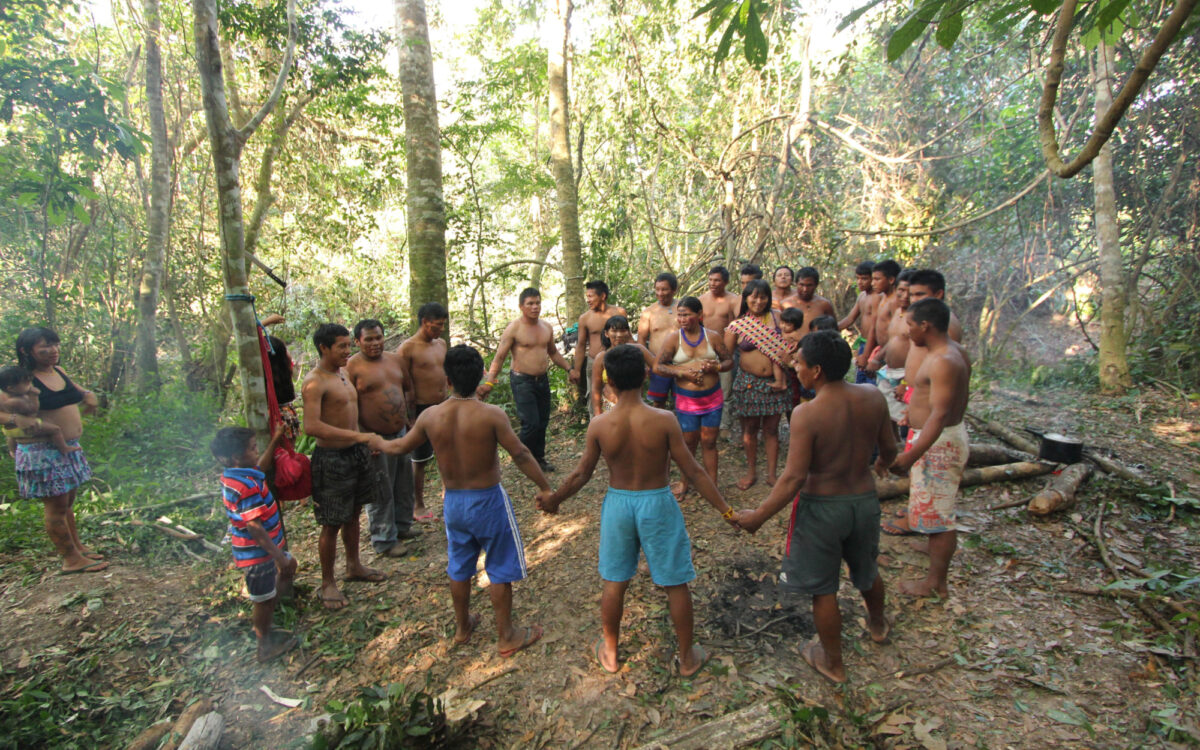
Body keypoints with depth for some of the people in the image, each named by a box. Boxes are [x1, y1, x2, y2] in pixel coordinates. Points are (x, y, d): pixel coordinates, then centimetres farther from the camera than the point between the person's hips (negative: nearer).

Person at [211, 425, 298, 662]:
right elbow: (254, 527, -32)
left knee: (289, 566, 28)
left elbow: (260, 468, 22)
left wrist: (275, 441, 22)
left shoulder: (233, 475, 0)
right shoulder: (246, 487, -31)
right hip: (257, 553, -10)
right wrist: (278, 555, -28)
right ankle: (266, 647, 28)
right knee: (265, 599, 7)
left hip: (265, 547, 10)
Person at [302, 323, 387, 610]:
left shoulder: (343, 372, 8)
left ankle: (354, 566, 39)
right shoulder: (314, 382, -20)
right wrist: (358, 436, -34)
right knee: (332, 525, 3)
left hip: (356, 452, 8)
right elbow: (311, 426, -31)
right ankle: (327, 584, 20)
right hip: (332, 458, -8)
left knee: (353, 514, 21)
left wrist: (364, 444, 19)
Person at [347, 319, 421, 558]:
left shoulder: (396, 359, 8)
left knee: (404, 484, 19)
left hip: (401, 432, 7)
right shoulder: (352, 367, -12)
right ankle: (384, 541, 17)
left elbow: (408, 388, 20)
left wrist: (409, 418, 10)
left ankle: (402, 525, 38)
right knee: (381, 491, 3)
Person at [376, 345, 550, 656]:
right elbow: (520, 454, -18)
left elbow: (401, 447, 8)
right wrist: (545, 488, -7)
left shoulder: (430, 415, -7)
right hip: (488, 500, -4)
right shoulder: (491, 414, -20)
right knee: (500, 570, 11)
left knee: (459, 568, 23)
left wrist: (376, 443, 29)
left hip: (453, 501, 4)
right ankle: (507, 636, 24)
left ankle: (462, 626, 42)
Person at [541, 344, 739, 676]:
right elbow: (693, 472, -14)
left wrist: (554, 500, 15)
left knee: (614, 583, 19)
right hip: (657, 503, -2)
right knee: (675, 584, 15)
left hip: (617, 503, 2)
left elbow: (581, 474, -3)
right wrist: (726, 509, -4)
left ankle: (610, 653, 37)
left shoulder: (598, 425, -13)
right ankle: (687, 658, 31)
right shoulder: (663, 421, -18)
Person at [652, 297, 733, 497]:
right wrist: (683, 373, -18)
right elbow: (657, 367, -8)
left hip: (713, 397, 1)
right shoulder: (674, 339, -4)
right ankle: (684, 483, 27)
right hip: (686, 399, -1)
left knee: (709, 442, 7)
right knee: (688, 442, 8)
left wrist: (716, 367, -15)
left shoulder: (712, 336, 1)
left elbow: (729, 361, 7)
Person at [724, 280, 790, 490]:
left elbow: (781, 349, -4)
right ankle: (751, 472, 25)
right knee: (750, 429, 10)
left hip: (773, 382, 1)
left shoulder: (774, 318, 1)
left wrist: (780, 377, -12)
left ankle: (772, 474, 19)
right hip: (749, 383, -1)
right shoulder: (737, 325, -2)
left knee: (771, 429, 7)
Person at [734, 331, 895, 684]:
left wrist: (759, 516, -16)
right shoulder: (872, 398, -9)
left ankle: (833, 662, 32)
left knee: (823, 589, 14)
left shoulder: (807, 413, -26)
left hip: (822, 507, -6)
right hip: (865, 499, 6)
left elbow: (794, 476, -25)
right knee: (866, 569, 32)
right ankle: (877, 624, 59)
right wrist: (882, 464, 29)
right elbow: (889, 448, 5)